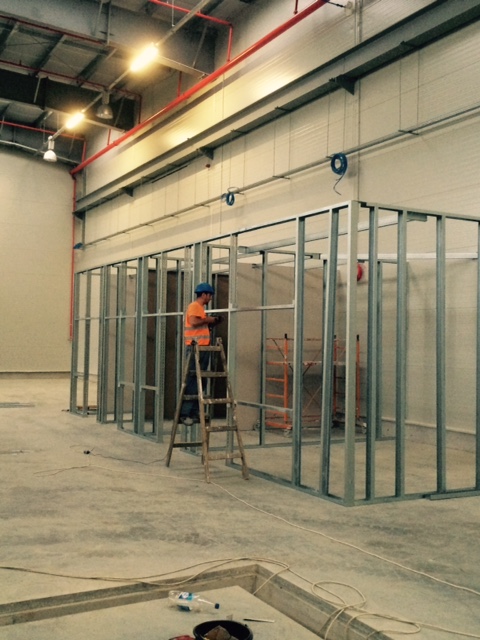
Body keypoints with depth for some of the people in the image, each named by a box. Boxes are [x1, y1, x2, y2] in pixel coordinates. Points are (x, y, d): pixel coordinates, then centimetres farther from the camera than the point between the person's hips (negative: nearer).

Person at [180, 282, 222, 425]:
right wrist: (208, 319, -12)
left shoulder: (200, 307, 22)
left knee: (200, 381, 9)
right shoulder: (194, 306, -7)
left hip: (203, 348, 10)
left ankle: (194, 412, 13)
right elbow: (194, 322, -23)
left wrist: (212, 322, 12)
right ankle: (185, 413, -8)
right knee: (192, 382, -10)